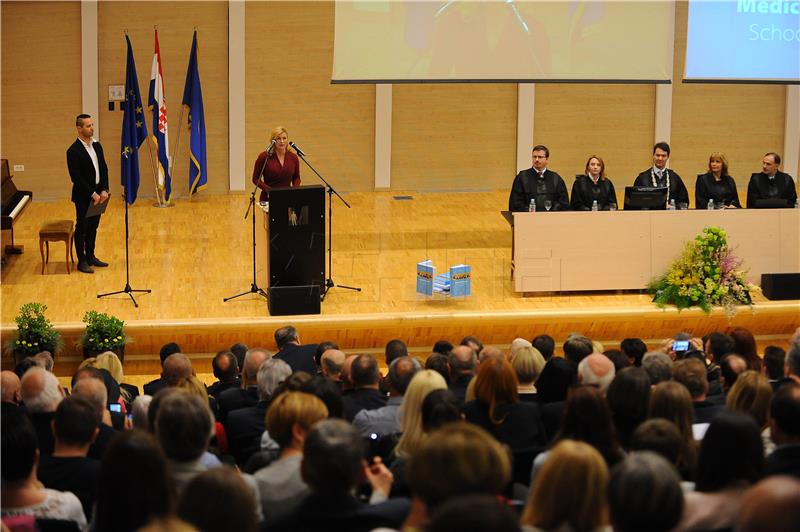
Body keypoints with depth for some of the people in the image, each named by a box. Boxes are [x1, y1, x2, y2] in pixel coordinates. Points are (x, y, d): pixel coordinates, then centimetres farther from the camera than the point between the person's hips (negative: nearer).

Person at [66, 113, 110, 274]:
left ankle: (90, 257, 25)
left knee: (93, 226, 14)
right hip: (83, 196, -7)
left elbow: (104, 169, 8)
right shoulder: (74, 151, -15)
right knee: (82, 227, 3)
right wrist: (92, 194, -18)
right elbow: (76, 177, -18)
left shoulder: (96, 146, 7)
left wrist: (104, 190, -5)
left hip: (98, 194, 7)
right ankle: (82, 261, 10)